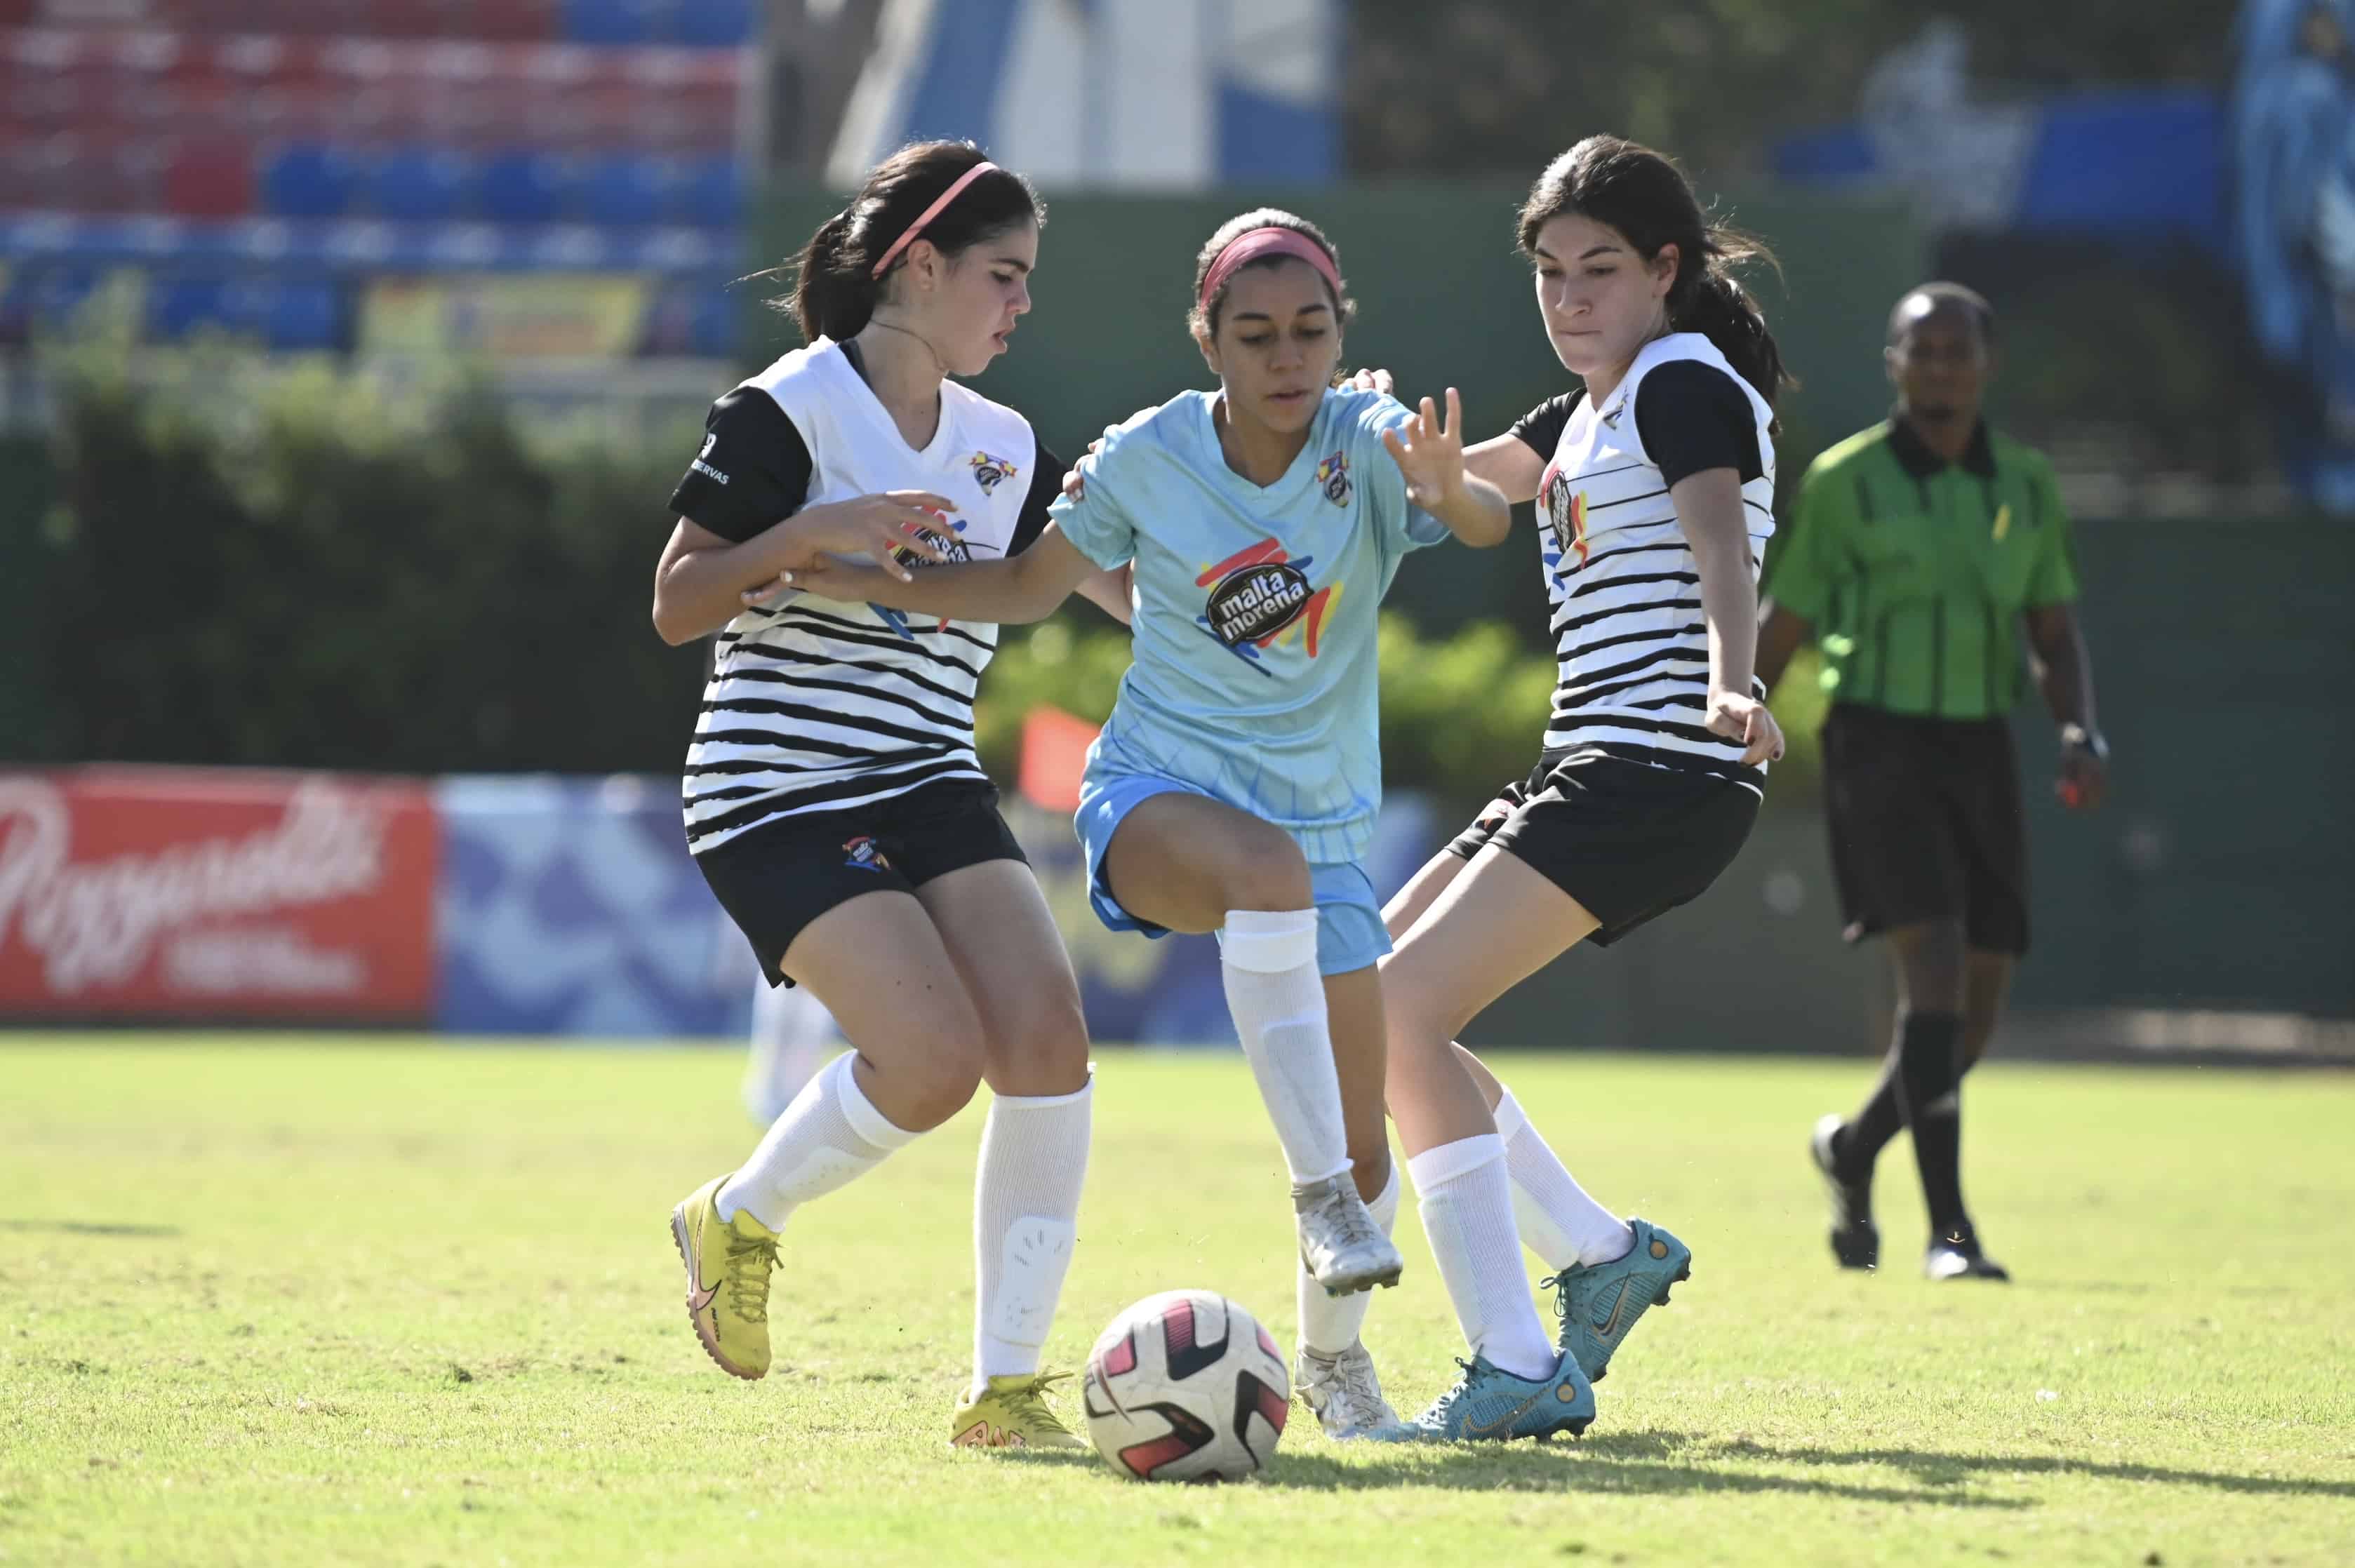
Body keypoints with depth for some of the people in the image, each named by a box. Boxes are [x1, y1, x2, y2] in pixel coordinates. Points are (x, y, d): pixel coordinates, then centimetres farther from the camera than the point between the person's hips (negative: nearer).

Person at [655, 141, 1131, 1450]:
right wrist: (812, 534, -22)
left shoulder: (1006, 449, 13)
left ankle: (1006, 1388, -6)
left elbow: (1141, 595, 16)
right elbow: (678, 607, -7)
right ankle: (736, 1220, 9)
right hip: (778, 791, -6)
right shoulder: (787, 412, -7)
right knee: (935, 1058, -23)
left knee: (1048, 1038, -15)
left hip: (934, 790, 6)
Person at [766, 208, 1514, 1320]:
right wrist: (879, 585, -6)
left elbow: (1488, 522, -31)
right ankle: (1318, 1196, -33)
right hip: (1156, 793, -2)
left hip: (1322, 820, 2)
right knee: (1268, 868, -40)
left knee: (1363, 1160, 1)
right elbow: (1033, 587, 7)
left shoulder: (1370, 444, -11)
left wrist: (1452, 494, -54)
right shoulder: (1147, 459, -8)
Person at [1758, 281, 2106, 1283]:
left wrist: (2081, 734, -3)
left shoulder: (2026, 485, 9)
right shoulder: (1844, 482, -3)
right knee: (1934, 966, -20)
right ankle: (1948, 1229, -20)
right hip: (1880, 742, -5)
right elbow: (1782, 628, 3)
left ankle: (1855, 1148, 34)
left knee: (1976, 1009, 6)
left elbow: (2056, 635, 14)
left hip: (1979, 750, 5)